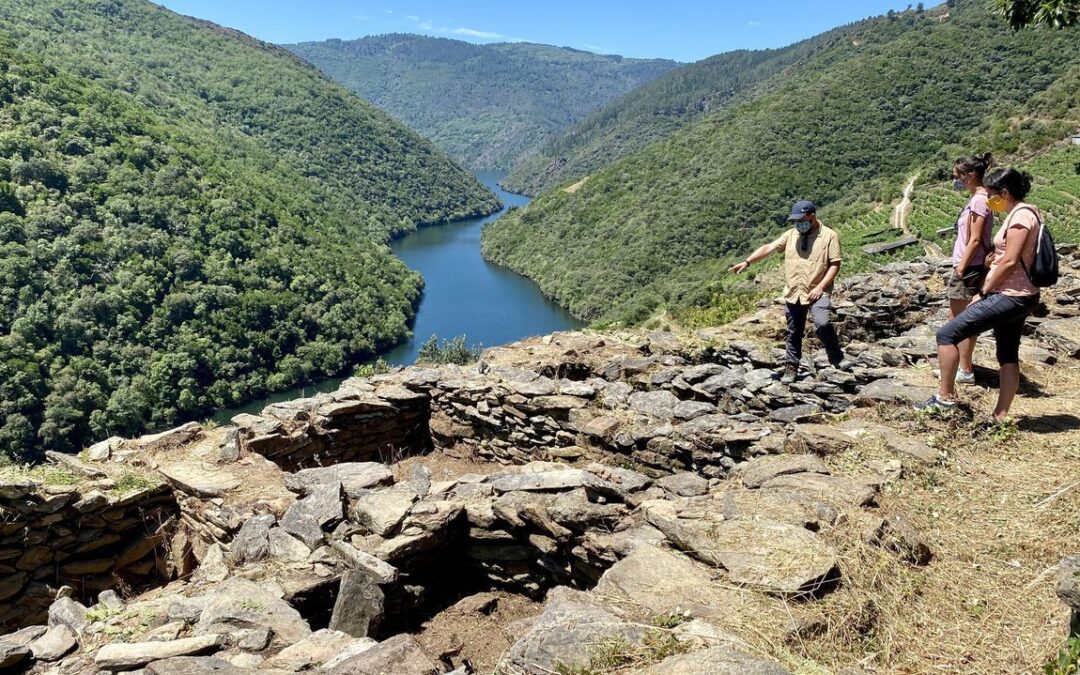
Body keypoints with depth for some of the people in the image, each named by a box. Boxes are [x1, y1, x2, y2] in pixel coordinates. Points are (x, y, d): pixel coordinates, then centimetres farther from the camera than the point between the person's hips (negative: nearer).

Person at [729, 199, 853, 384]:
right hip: (793, 293, 4)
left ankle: (837, 358, -3)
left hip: (817, 292, -4)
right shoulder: (791, 235, 7)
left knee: (823, 324, -24)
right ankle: (791, 367, 23)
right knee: (794, 333, 11)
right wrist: (747, 262, -7)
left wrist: (820, 287, -15)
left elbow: (835, 265, -6)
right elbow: (768, 248, 4)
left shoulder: (829, 236, -4)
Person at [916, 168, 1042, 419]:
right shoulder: (1024, 213, 15)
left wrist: (983, 292, -13)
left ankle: (944, 397, -3)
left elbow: (1010, 262, -21)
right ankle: (1000, 416, 19)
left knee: (947, 334, -9)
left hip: (1009, 297, -11)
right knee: (1008, 356, 12)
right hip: (1017, 296, 11)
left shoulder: (1020, 216, -16)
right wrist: (987, 289, 11)